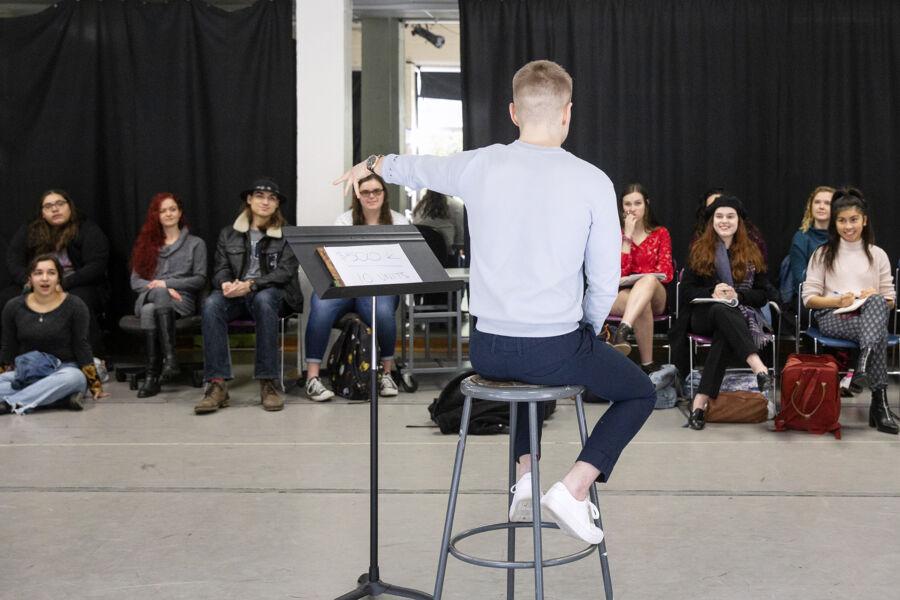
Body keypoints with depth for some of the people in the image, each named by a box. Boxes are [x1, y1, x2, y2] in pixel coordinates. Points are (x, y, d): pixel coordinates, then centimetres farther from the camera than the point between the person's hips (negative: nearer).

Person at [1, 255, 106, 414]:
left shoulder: (74, 305, -2)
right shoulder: (14, 307, 6)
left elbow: (81, 346, -2)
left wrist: (94, 384, -7)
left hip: (64, 368, -3)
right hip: (25, 370, 3)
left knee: (75, 377, -38)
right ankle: (62, 397, -34)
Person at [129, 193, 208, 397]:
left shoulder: (195, 244, 16)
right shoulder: (146, 244, 22)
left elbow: (200, 279, 4)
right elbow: (135, 281, 12)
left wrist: (166, 283, -8)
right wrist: (160, 289, -8)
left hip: (181, 300, -2)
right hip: (147, 298, 2)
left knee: (150, 311, -37)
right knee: (148, 311, -37)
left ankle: (152, 374, -45)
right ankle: (169, 357, -46)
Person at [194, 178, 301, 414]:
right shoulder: (228, 234, 16)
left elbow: (285, 272, -4)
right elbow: (220, 269, 10)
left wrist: (251, 285, -21)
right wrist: (226, 284, -17)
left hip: (271, 293, -2)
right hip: (235, 296, 2)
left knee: (264, 300, -39)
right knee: (211, 304, -32)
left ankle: (268, 383, -35)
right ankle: (217, 384, -35)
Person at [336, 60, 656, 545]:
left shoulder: (479, 167, -1)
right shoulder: (592, 182, -8)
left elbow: (420, 168, 20)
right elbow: (605, 282, -5)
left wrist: (375, 164, 42)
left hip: (488, 350, 4)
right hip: (557, 349, -4)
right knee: (640, 392, 23)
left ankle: (525, 471, 24)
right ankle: (574, 487, 4)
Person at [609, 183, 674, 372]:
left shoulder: (661, 233, 12)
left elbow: (666, 273, 2)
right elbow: (619, 272, -5)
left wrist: (645, 278, -16)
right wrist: (627, 236, -8)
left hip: (654, 295, 1)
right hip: (622, 295, -1)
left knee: (648, 280, -37)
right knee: (643, 306, -38)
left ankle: (623, 331, -56)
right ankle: (647, 364, -37)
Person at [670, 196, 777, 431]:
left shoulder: (751, 252, 13)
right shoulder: (699, 250, 11)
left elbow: (764, 294, 7)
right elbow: (686, 291, 4)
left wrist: (737, 295, -13)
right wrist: (712, 293, -16)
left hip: (741, 314, 0)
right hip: (704, 314, 0)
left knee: (724, 333, -37)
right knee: (722, 311, -38)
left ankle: (701, 401, -47)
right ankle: (760, 369, -56)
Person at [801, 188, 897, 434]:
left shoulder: (878, 255, 16)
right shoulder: (823, 254, 11)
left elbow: (890, 300, 14)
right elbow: (809, 298, 5)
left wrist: (875, 298, -10)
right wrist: (838, 300, -14)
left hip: (870, 316, 2)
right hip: (832, 317, -2)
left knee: (877, 302, -38)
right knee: (878, 332, -36)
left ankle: (863, 365, -52)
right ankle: (880, 402, -41)